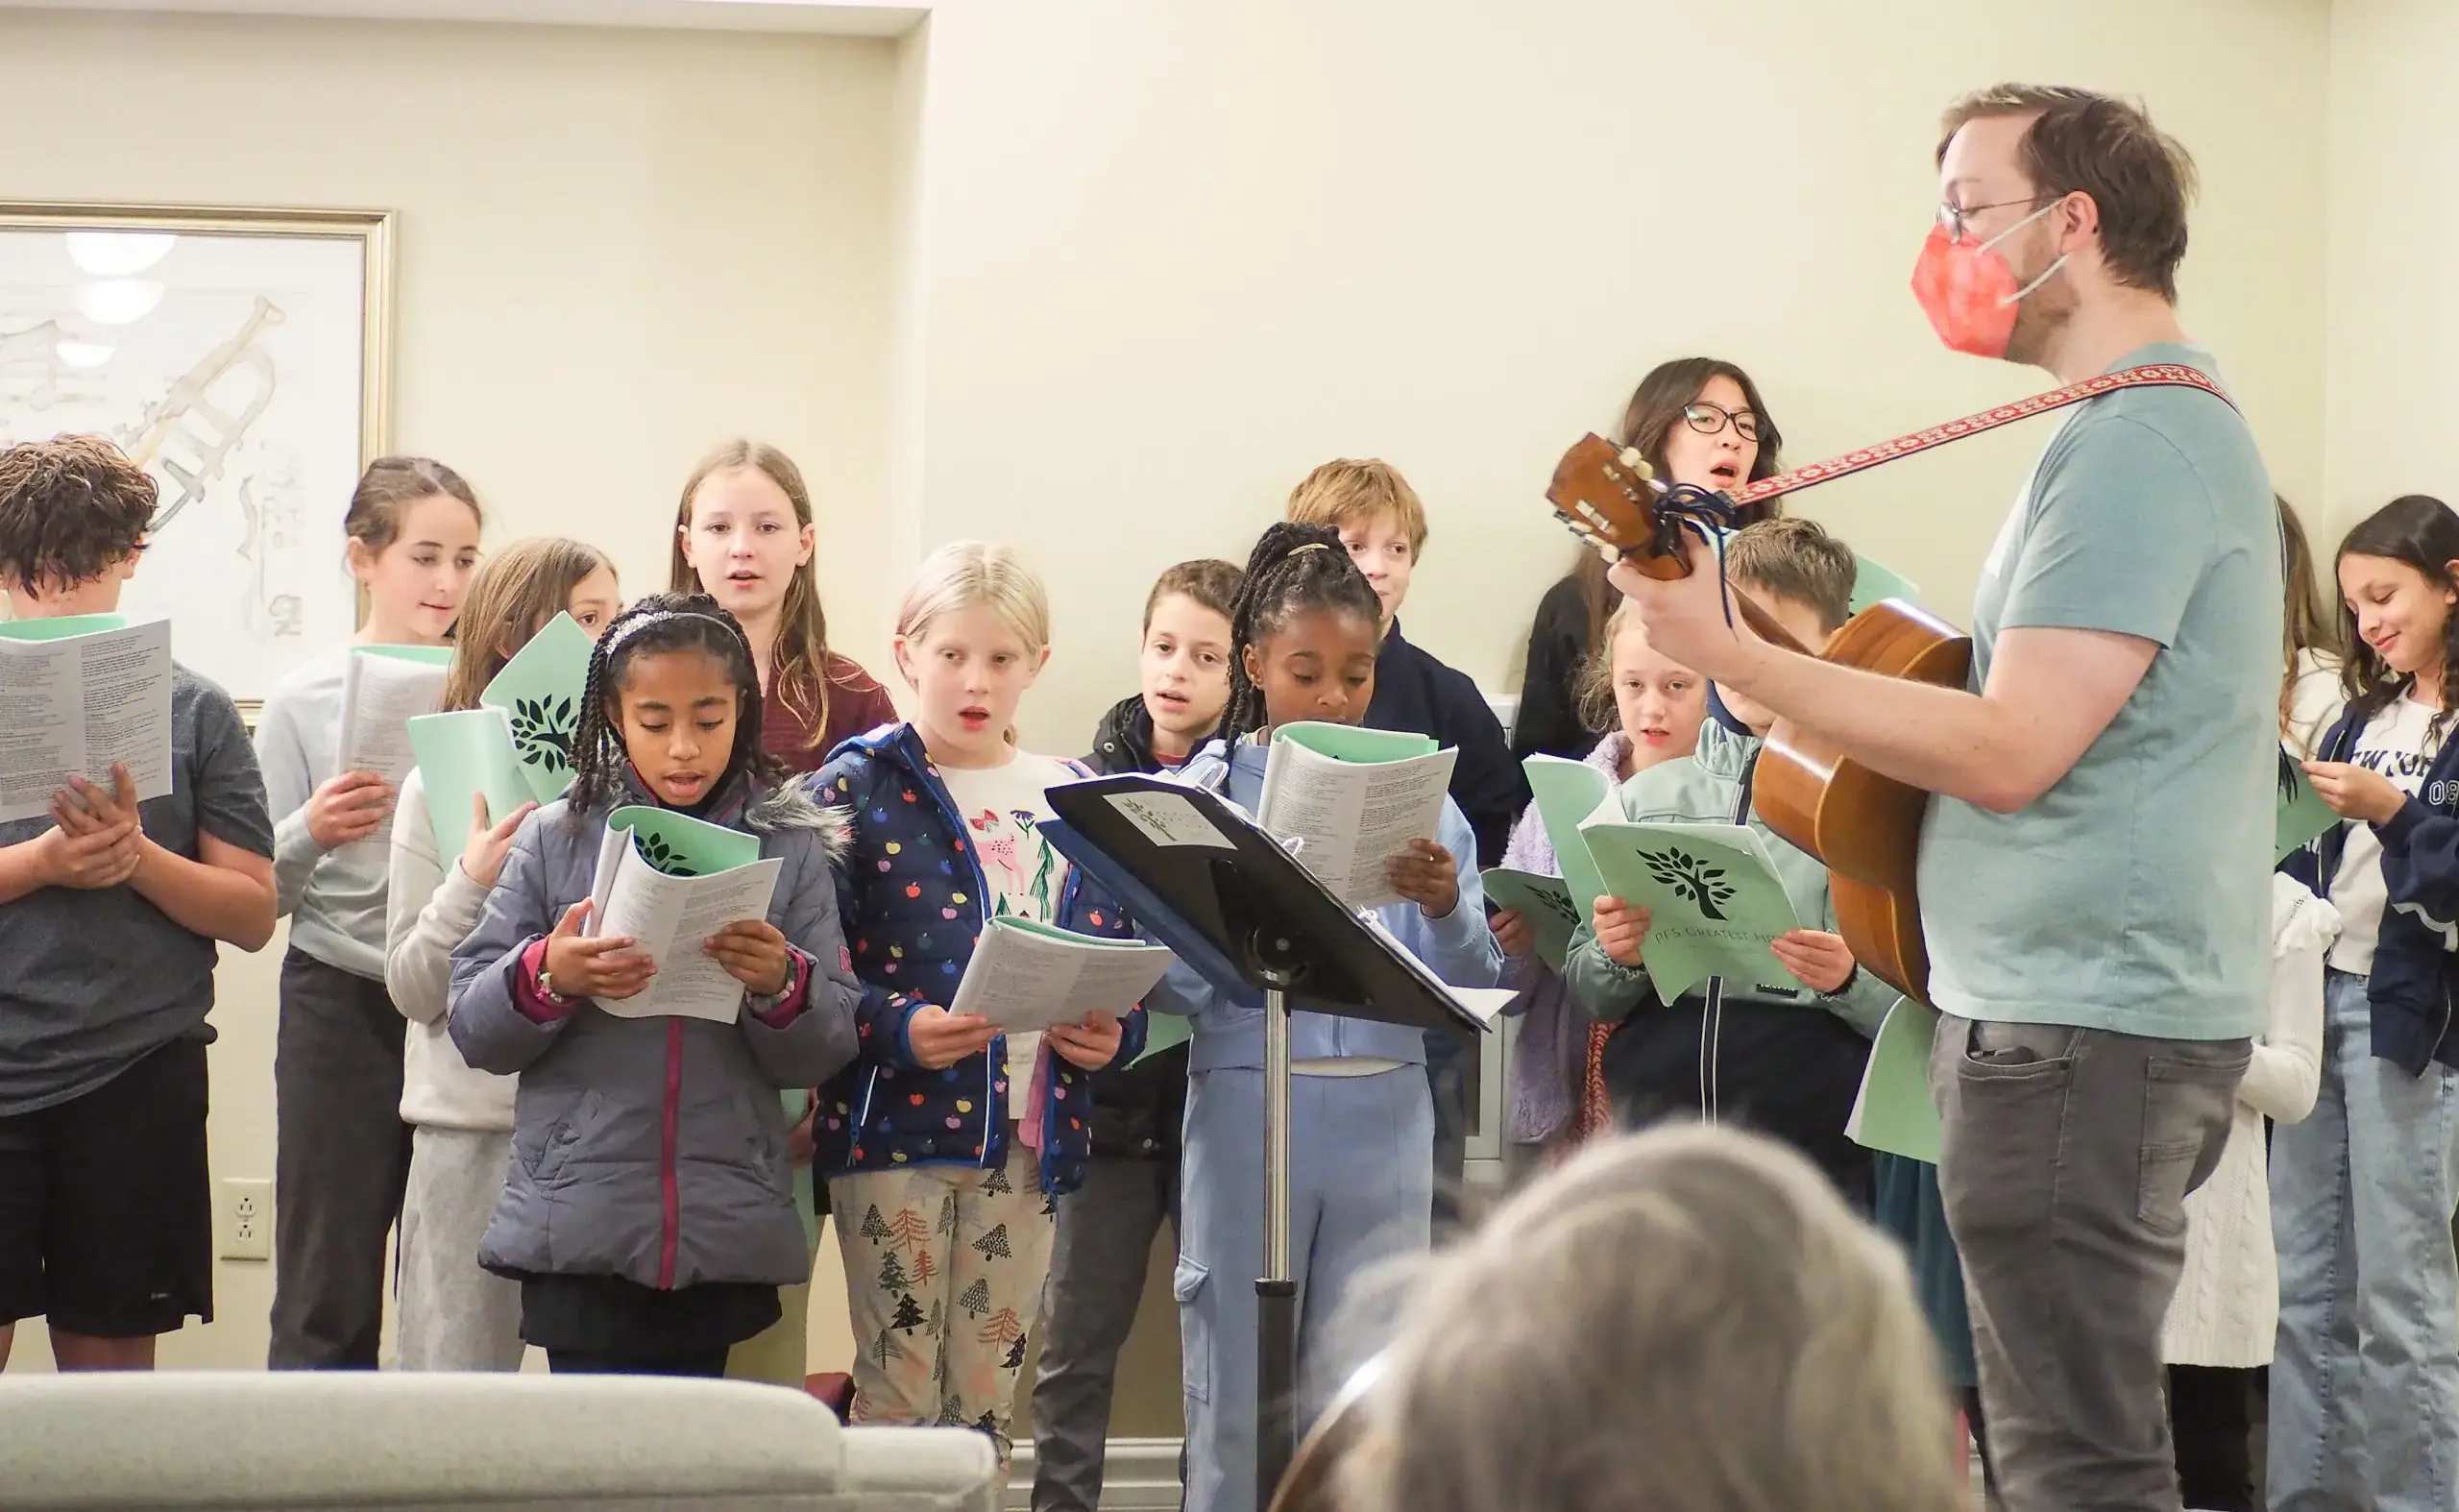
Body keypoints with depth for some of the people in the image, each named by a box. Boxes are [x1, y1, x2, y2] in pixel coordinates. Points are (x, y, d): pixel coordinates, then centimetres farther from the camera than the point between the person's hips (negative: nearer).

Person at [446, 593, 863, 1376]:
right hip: (578, 1233, -1)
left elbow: (827, 1051, 4)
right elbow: (472, 1027, 3)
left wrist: (780, 986, -16)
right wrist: (548, 979, -16)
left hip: (725, 1243, 1)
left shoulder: (791, 849, 6)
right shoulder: (555, 840, 4)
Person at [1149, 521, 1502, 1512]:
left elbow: (1470, 982, 2)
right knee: (1236, 1404, 5)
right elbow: (1169, 983, -4)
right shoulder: (1207, 793, 0)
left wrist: (1446, 909, -18)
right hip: (1246, 1110, -1)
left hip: (1383, 1119, 1)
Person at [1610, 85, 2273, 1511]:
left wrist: (1728, 652, -21)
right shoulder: (2166, 424, 17)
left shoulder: (2135, 443, -17)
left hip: (2081, 1028, -11)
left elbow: (2010, 752, -23)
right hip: (2091, 1010, 11)